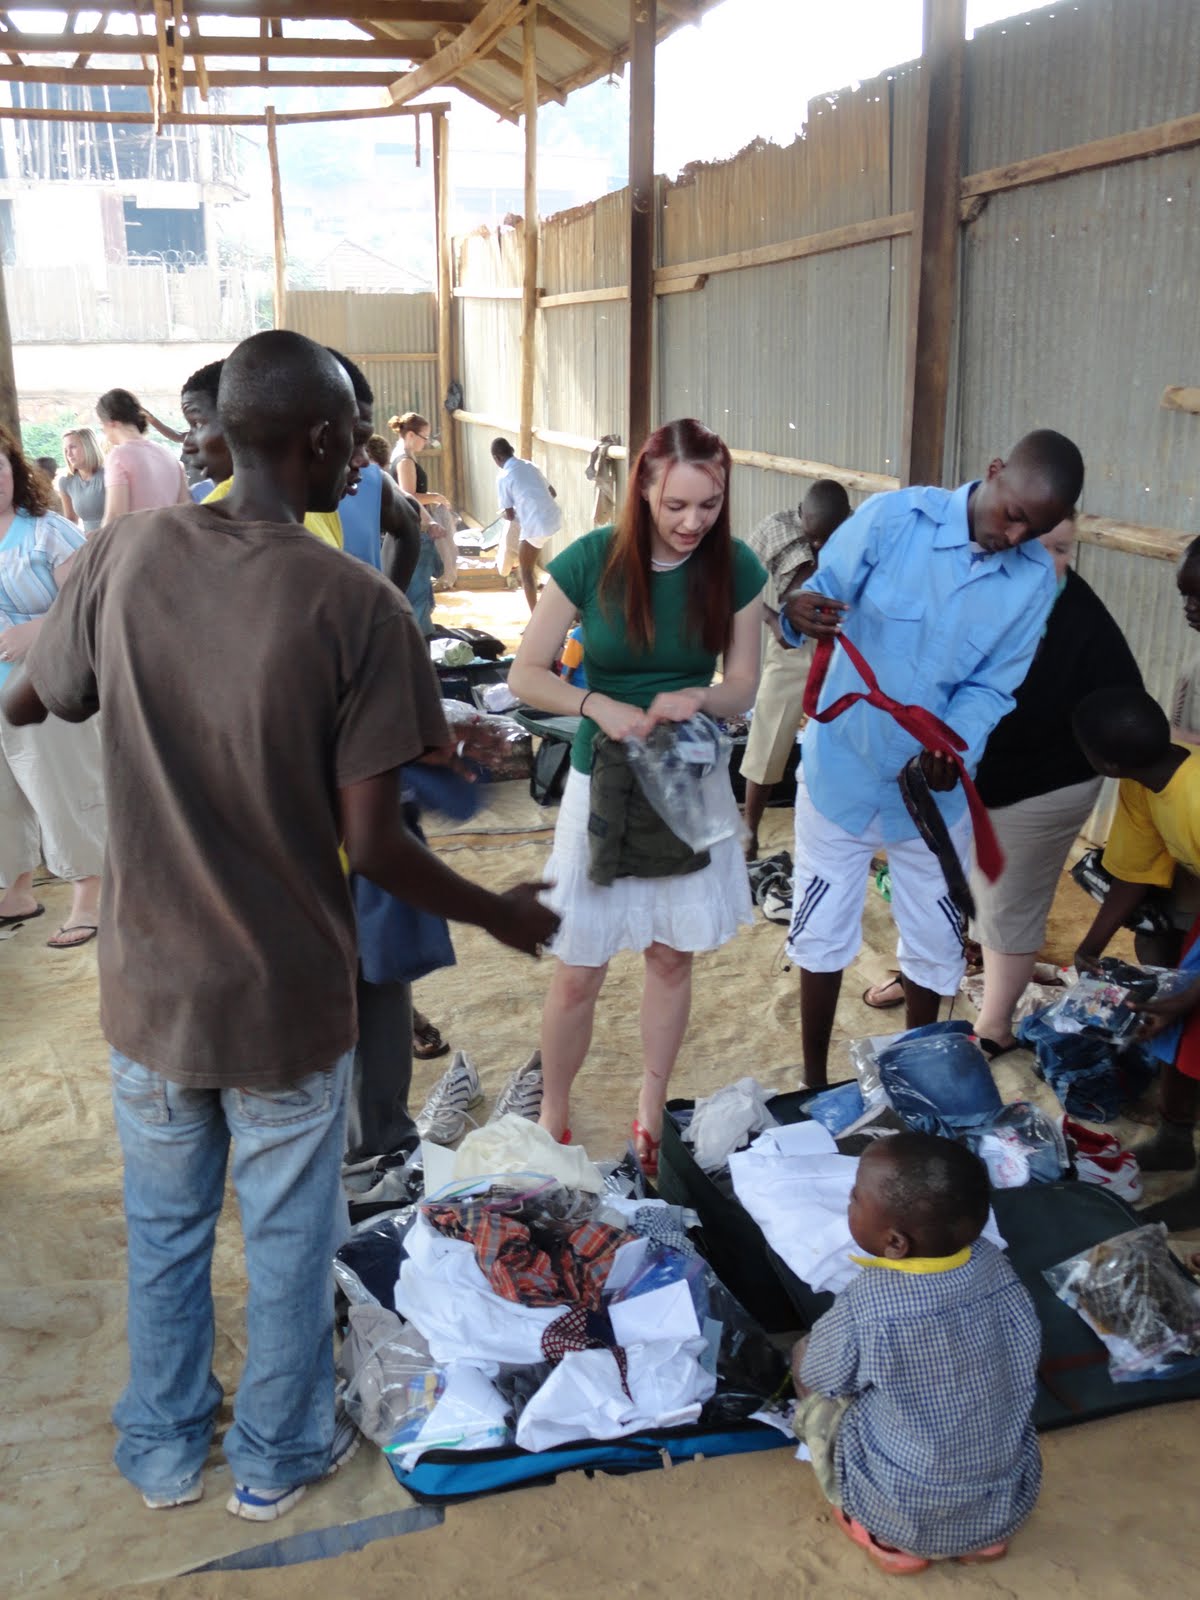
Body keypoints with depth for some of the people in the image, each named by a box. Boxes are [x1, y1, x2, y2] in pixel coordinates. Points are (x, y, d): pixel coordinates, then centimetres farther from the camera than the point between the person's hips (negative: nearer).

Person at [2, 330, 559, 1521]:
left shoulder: (124, 554, -8)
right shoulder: (358, 606, -19)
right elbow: (373, 845, -18)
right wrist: (501, 916, -2)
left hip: (150, 986, 4)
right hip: (286, 999, -3)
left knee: (164, 1230, 23)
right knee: (287, 1243, 19)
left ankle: (163, 1450, 44)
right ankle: (276, 1458, 40)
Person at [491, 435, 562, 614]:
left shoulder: (503, 477, -6)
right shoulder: (529, 465, 14)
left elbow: (510, 515, -3)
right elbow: (552, 493, 21)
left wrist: (503, 514, 20)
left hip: (537, 524, -7)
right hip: (555, 516, 7)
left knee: (526, 572, 8)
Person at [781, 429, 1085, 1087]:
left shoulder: (1035, 580, -8)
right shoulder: (892, 518, -17)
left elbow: (990, 687, -7)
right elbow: (823, 594, -13)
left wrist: (954, 742, -27)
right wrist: (798, 612, -38)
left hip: (935, 789, 2)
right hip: (843, 769, -2)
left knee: (934, 945, 15)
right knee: (822, 933, 10)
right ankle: (814, 1083, 30)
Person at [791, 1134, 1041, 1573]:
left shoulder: (866, 1307, -27)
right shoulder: (994, 1264, -14)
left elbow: (817, 1377, -8)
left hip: (910, 1520, -4)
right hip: (1009, 1506, 4)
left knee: (803, 1359, 9)